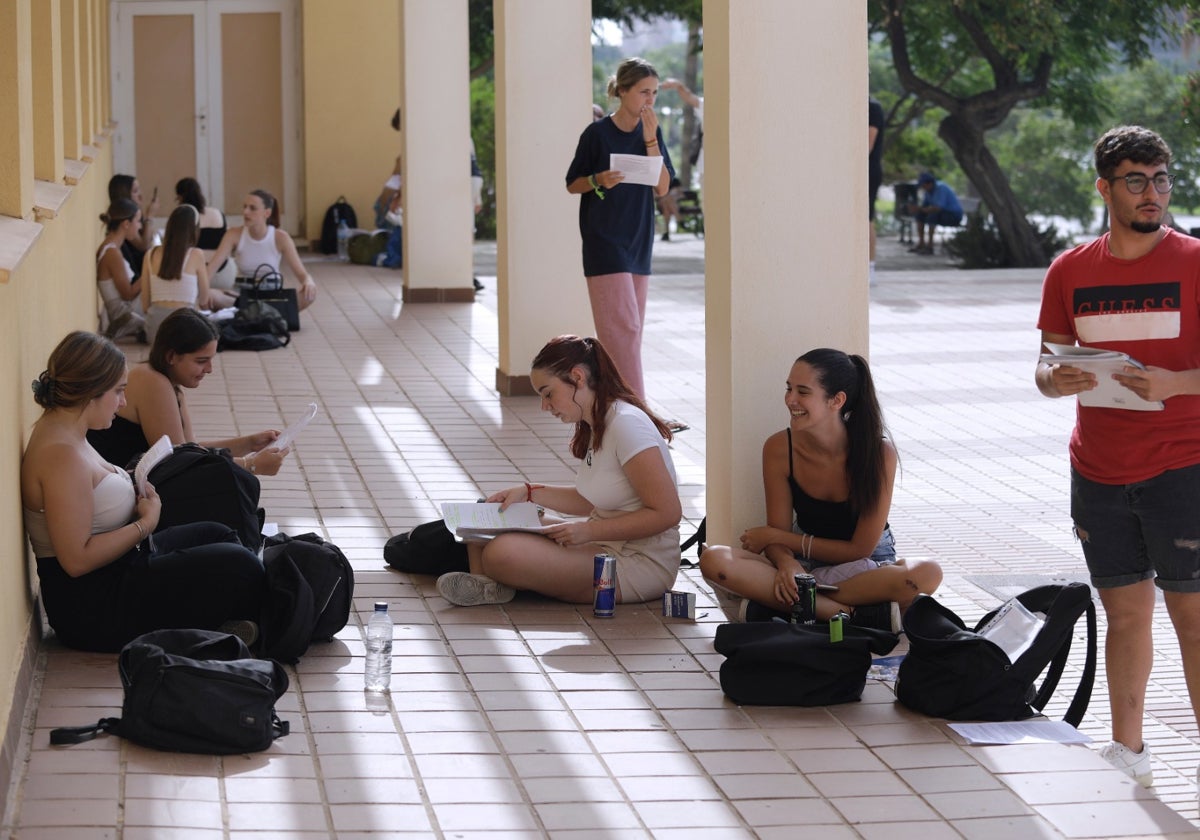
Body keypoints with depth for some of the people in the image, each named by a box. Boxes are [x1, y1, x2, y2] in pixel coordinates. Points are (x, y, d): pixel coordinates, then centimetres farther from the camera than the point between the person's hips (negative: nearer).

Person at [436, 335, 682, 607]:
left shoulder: (626, 424, -19)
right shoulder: (595, 426, 11)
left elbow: (667, 513, -22)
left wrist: (589, 530, -21)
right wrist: (528, 492, 10)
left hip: (641, 564, -10)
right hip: (604, 545, 10)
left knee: (502, 553, -25)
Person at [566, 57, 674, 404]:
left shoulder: (652, 132, 7)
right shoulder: (597, 134, -8)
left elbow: (662, 187, -1)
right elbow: (572, 184, 0)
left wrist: (650, 140, -10)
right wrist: (599, 180, -21)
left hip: (639, 241, 6)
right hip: (604, 242, -6)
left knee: (629, 329, 8)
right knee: (624, 327, -12)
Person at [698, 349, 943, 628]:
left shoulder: (879, 452, -18)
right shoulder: (779, 448, -11)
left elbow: (861, 549, -13)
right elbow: (779, 533, -6)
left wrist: (773, 536, -11)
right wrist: (786, 563, -31)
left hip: (866, 568, -2)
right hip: (804, 562, 2)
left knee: (927, 574, -37)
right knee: (714, 560, -27)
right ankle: (851, 613, -31)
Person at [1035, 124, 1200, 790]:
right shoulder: (1070, 272, 8)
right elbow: (1048, 364, 11)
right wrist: (1054, 380, -11)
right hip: (1098, 473, 4)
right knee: (1125, 611, 10)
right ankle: (1128, 749, 19)